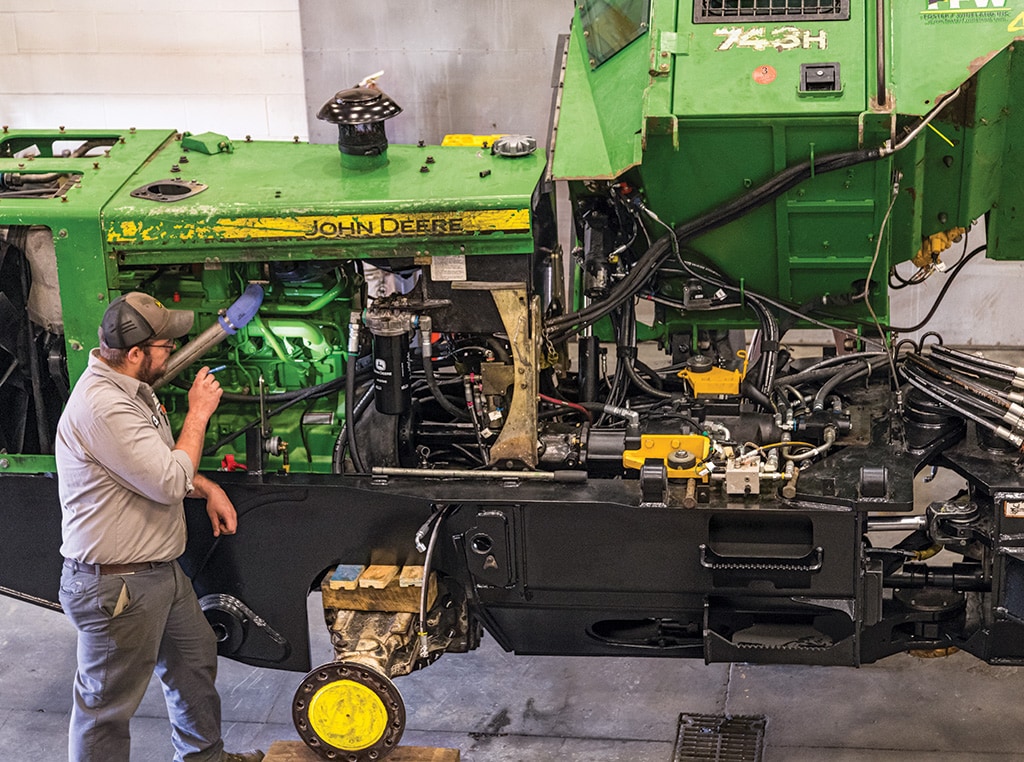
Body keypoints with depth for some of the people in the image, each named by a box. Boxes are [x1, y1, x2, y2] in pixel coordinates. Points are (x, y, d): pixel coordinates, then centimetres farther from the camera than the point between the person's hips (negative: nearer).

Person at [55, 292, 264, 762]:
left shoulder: (133, 389, 7)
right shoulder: (101, 406, -28)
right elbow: (170, 483, -27)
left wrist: (208, 488, 8)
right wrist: (199, 413, -17)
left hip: (160, 572, 11)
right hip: (116, 586, -11)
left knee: (196, 657, 26)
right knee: (108, 705, 3)